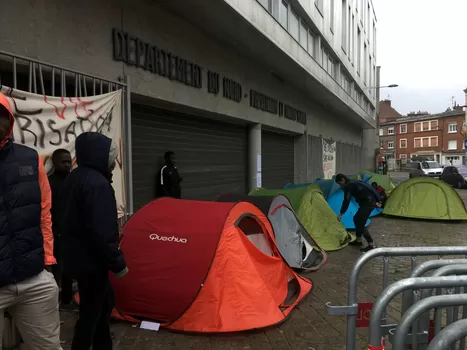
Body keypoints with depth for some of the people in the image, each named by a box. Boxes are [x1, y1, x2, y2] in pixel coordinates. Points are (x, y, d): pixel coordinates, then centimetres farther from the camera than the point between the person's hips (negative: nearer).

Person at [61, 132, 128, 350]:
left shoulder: (74, 178, 9)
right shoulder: (98, 184, -24)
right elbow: (102, 232, -28)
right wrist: (118, 263, -18)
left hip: (77, 256, 10)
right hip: (91, 260, -10)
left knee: (104, 302, 22)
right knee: (90, 313, 4)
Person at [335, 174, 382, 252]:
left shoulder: (348, 186, -8)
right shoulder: (354, 183, 21)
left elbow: (346, 200, -16)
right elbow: (367, 189, 24)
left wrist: (341, 214, -12)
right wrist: (377, 200, 26)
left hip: (368, 202, -10)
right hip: (372, 200, 10)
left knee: (360, 223, -8)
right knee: (357, 219, 18)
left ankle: (371, 245, -6)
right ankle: (358, 240, 28)